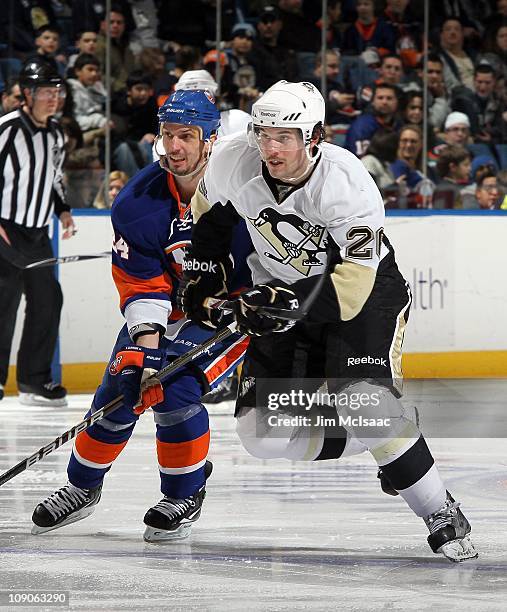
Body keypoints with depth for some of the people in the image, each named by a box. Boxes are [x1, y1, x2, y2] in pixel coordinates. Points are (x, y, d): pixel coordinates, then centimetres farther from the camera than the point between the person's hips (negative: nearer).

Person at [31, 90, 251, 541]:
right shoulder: (139, 201, -15)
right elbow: (143, 286, -15)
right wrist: (146, 348, -26)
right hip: (168, 309, 4)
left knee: (177, 392, -21)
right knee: (120, 391, -3)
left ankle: (185, 495, 1)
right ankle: (83, 487, 20)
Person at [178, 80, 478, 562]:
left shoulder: (347, 186, -30)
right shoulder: (232, 162, -16)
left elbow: (352, 286, -33)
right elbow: (211, 212, 8)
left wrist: (285, 302, -42)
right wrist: (203, 273, 3)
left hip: (364, 290, -5)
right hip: (282, 295, 5)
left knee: (364, 403, -28)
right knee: (263, 432, -9)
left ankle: (441, 515, -14)